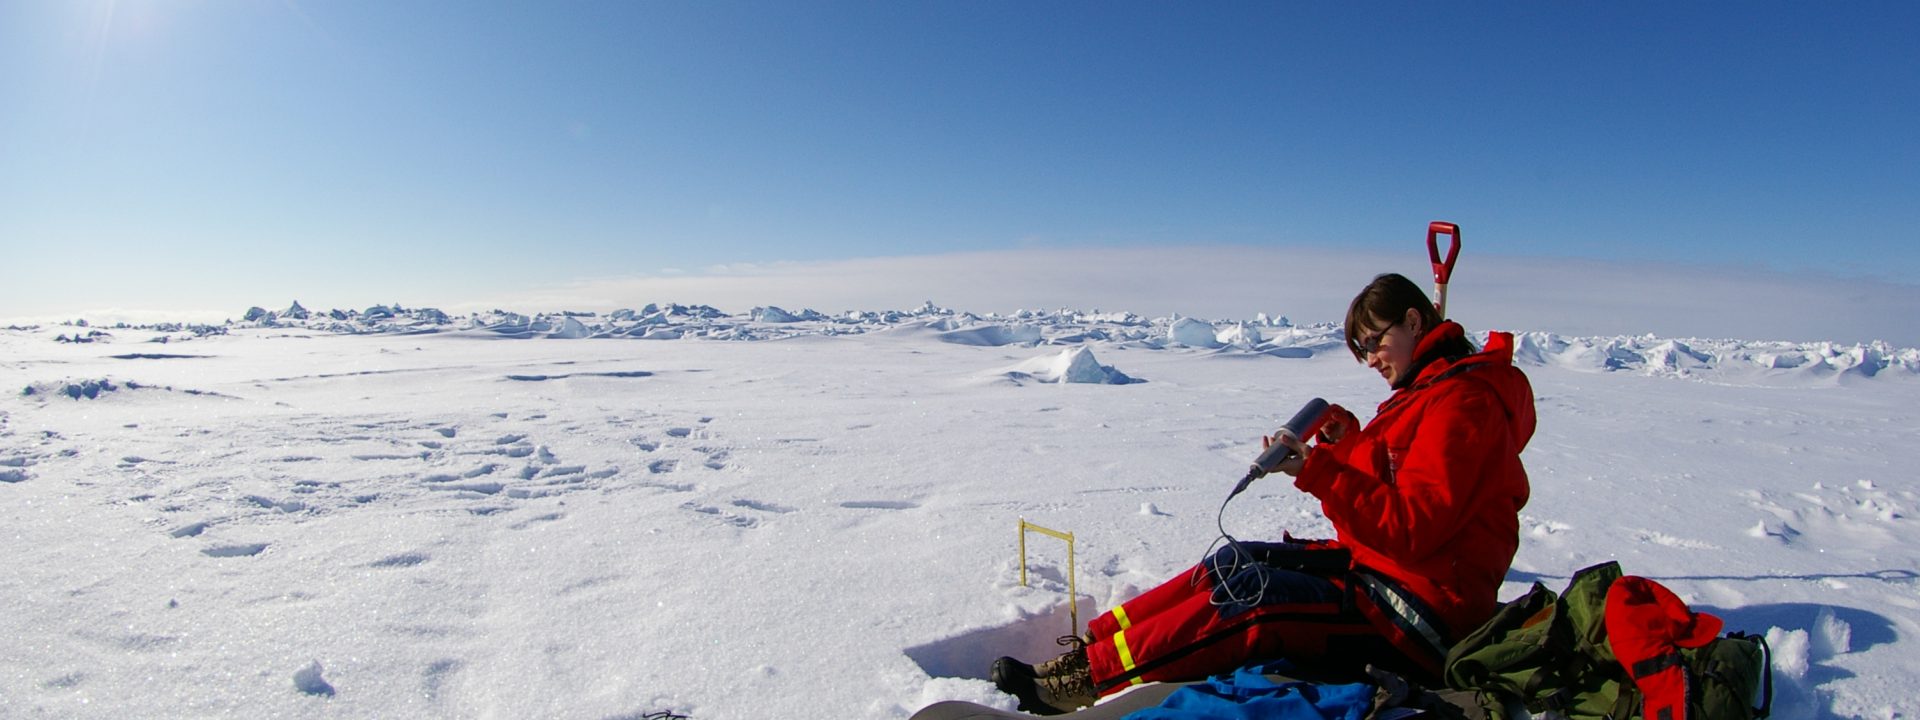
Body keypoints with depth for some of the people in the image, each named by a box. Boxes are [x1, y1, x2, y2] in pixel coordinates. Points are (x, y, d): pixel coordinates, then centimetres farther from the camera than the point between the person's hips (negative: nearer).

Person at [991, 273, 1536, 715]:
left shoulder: (1462, 401, -17)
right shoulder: (1428, 392, 14)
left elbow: (1410, 531, -24)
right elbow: (1377, 492, 14)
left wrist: (1317, 471, -27)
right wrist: (1346, 447, -2)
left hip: (1425, 610, -9)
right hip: (1380, 564, 9)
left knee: (1253, 592, -23)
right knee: (1234, 561, -2)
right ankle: (1090, 645, -3)